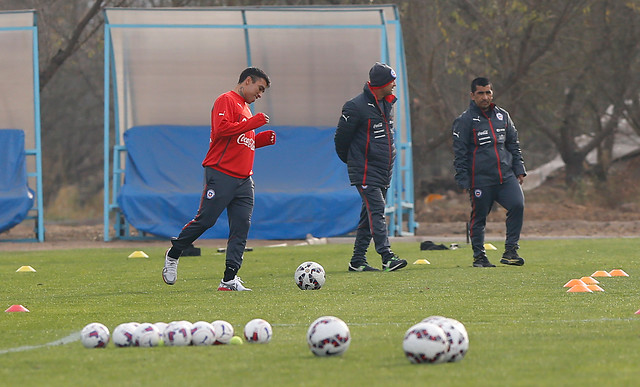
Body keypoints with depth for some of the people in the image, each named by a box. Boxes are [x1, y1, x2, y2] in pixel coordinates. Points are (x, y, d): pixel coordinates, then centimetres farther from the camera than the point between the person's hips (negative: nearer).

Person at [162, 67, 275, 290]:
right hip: (220, 174, -9)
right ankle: (173, 255, 14)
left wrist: (262, 139, 14)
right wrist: (252, 123, -16)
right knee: (205, 220, -8)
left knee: (241, 227, -2)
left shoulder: (245, 108, 24)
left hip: (244, 179, 9)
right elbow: (222, 129, -19)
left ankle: (229, 280, -5)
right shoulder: (226, 101, -3)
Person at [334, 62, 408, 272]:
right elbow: (341, 137, -6)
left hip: (383, 172, 8)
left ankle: (358, 261, 13)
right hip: (365, 173, -8)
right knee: (376, 212, -16)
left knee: (370, 215, 9)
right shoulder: (356, 106, -14)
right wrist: (352, 160, 7)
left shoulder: (386, 103, 13)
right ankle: (387, 257, -24)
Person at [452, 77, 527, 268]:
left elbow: (514, 145, 21)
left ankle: (510, 250, -5)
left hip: (506, 176, 4)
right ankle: (479, 257, 14)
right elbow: (459, 153, -2)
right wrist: (463, 181, -7)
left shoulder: (502, 116, 13)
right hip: (480, 179, -4)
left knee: (517, 205, -14)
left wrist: (519, 170, 14)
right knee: (478, 217, 1)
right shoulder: (465, 120, -1)